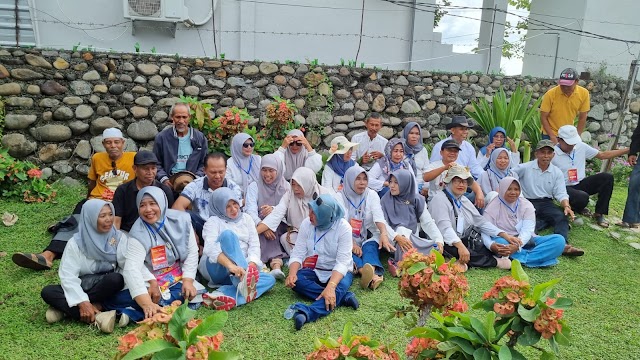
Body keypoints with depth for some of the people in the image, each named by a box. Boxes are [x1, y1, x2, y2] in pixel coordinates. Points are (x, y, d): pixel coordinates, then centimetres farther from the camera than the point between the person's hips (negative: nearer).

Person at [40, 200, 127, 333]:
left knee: (116, 279, -33)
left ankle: (64, 307, -21)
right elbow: (68, 276, -15)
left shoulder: (119, 237, -5)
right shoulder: (76, 243, -8)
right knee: (47, 292, -24)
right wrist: (83, 302, -28)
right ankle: (97, 317, -35)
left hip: (105, 288, -1)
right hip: (81, 289, 1)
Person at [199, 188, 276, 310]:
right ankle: (243, 283, -50)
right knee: (228, 234, -30)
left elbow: (254, 245, 4)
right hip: (216, 269, -4)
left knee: (270, 279, -23)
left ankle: (222, 294, -42)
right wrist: (230, 265, -37)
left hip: (238, 271, 5)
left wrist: (251, 265, -18)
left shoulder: (246, 218, 14)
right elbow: (210, 248, -19)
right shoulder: (213, 221, 0)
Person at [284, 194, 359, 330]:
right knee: (296, 281, -29)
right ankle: (344, 297, -29)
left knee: (340, 287, -36)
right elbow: (298, 254, -9)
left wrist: (330, 287, -40)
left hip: (338, 273, -3)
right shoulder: (306, 224, -8)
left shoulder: (343, 227, -18)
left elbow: (342, 262, -24)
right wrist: (292, 273, -31)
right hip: (313, 271, 3)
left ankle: (306, 312, -57)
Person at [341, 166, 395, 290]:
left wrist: (384, 233, -37)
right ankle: (373, 275, -58)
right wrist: (352, 244, -28)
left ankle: (370, 271, -62)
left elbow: (378, 216, -15)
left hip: (368, 237, 1)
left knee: (370, 247, -31)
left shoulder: (371, 195, 2)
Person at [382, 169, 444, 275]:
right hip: (393, 241, -3)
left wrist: (439, 240, -15)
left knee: (436, 248, -24)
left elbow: (428, 222, 1)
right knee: (401, 230, -35)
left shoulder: (417, 200, 6)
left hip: (414, 239, 3)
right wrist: (397, 237, -28)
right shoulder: (385, 200, 0)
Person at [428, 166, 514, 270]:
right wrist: (460, 246, -37)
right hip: (447, 245, -7)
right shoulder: (440, 199, -9)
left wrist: (505, 235, 5)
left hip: (463, 242, 7)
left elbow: (481, 221, 16)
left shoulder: (464, 200, 19)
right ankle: (494, 262, -13)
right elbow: (444, 227, -23)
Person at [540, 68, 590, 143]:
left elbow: (582, 118, -1)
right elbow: (543, 118, -12)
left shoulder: (584, 93, -10)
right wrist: (552, 136, -17)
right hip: (550, 134, -3)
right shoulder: (550, 94, -19)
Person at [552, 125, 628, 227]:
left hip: (580, 184, 6)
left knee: (607, 177, -14)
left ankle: (599, 213, -2)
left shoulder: (581, 146, 1)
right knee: (583, 197, -36)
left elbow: (603, 155, 10)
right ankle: (575, 208, 6)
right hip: (564, 188, -6)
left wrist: (628, 150, 5)